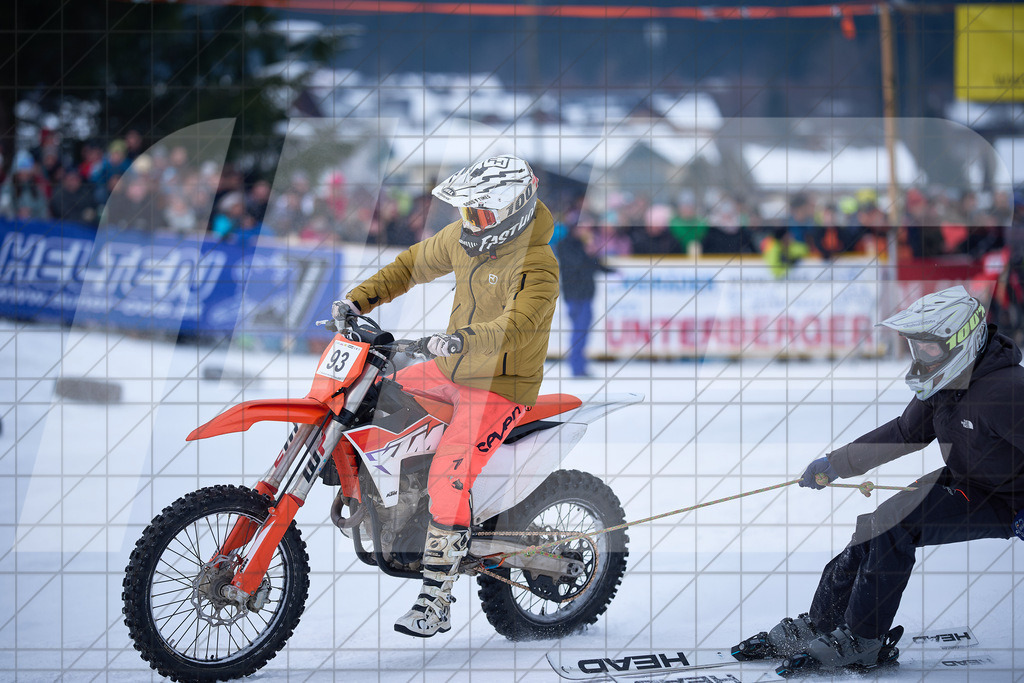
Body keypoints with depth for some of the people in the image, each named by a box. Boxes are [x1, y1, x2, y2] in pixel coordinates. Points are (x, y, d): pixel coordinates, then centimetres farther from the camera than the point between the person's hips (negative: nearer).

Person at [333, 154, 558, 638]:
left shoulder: (537, 266, -23)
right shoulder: (464, 238, 1)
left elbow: (518, 326, -38)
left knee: (448, 481, -21)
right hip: (451, 371, 9)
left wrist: (463, 338, -54)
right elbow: (414, 263, 16)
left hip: (501, 388, -9)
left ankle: (435, 603, -16)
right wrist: (360, 299, 4)